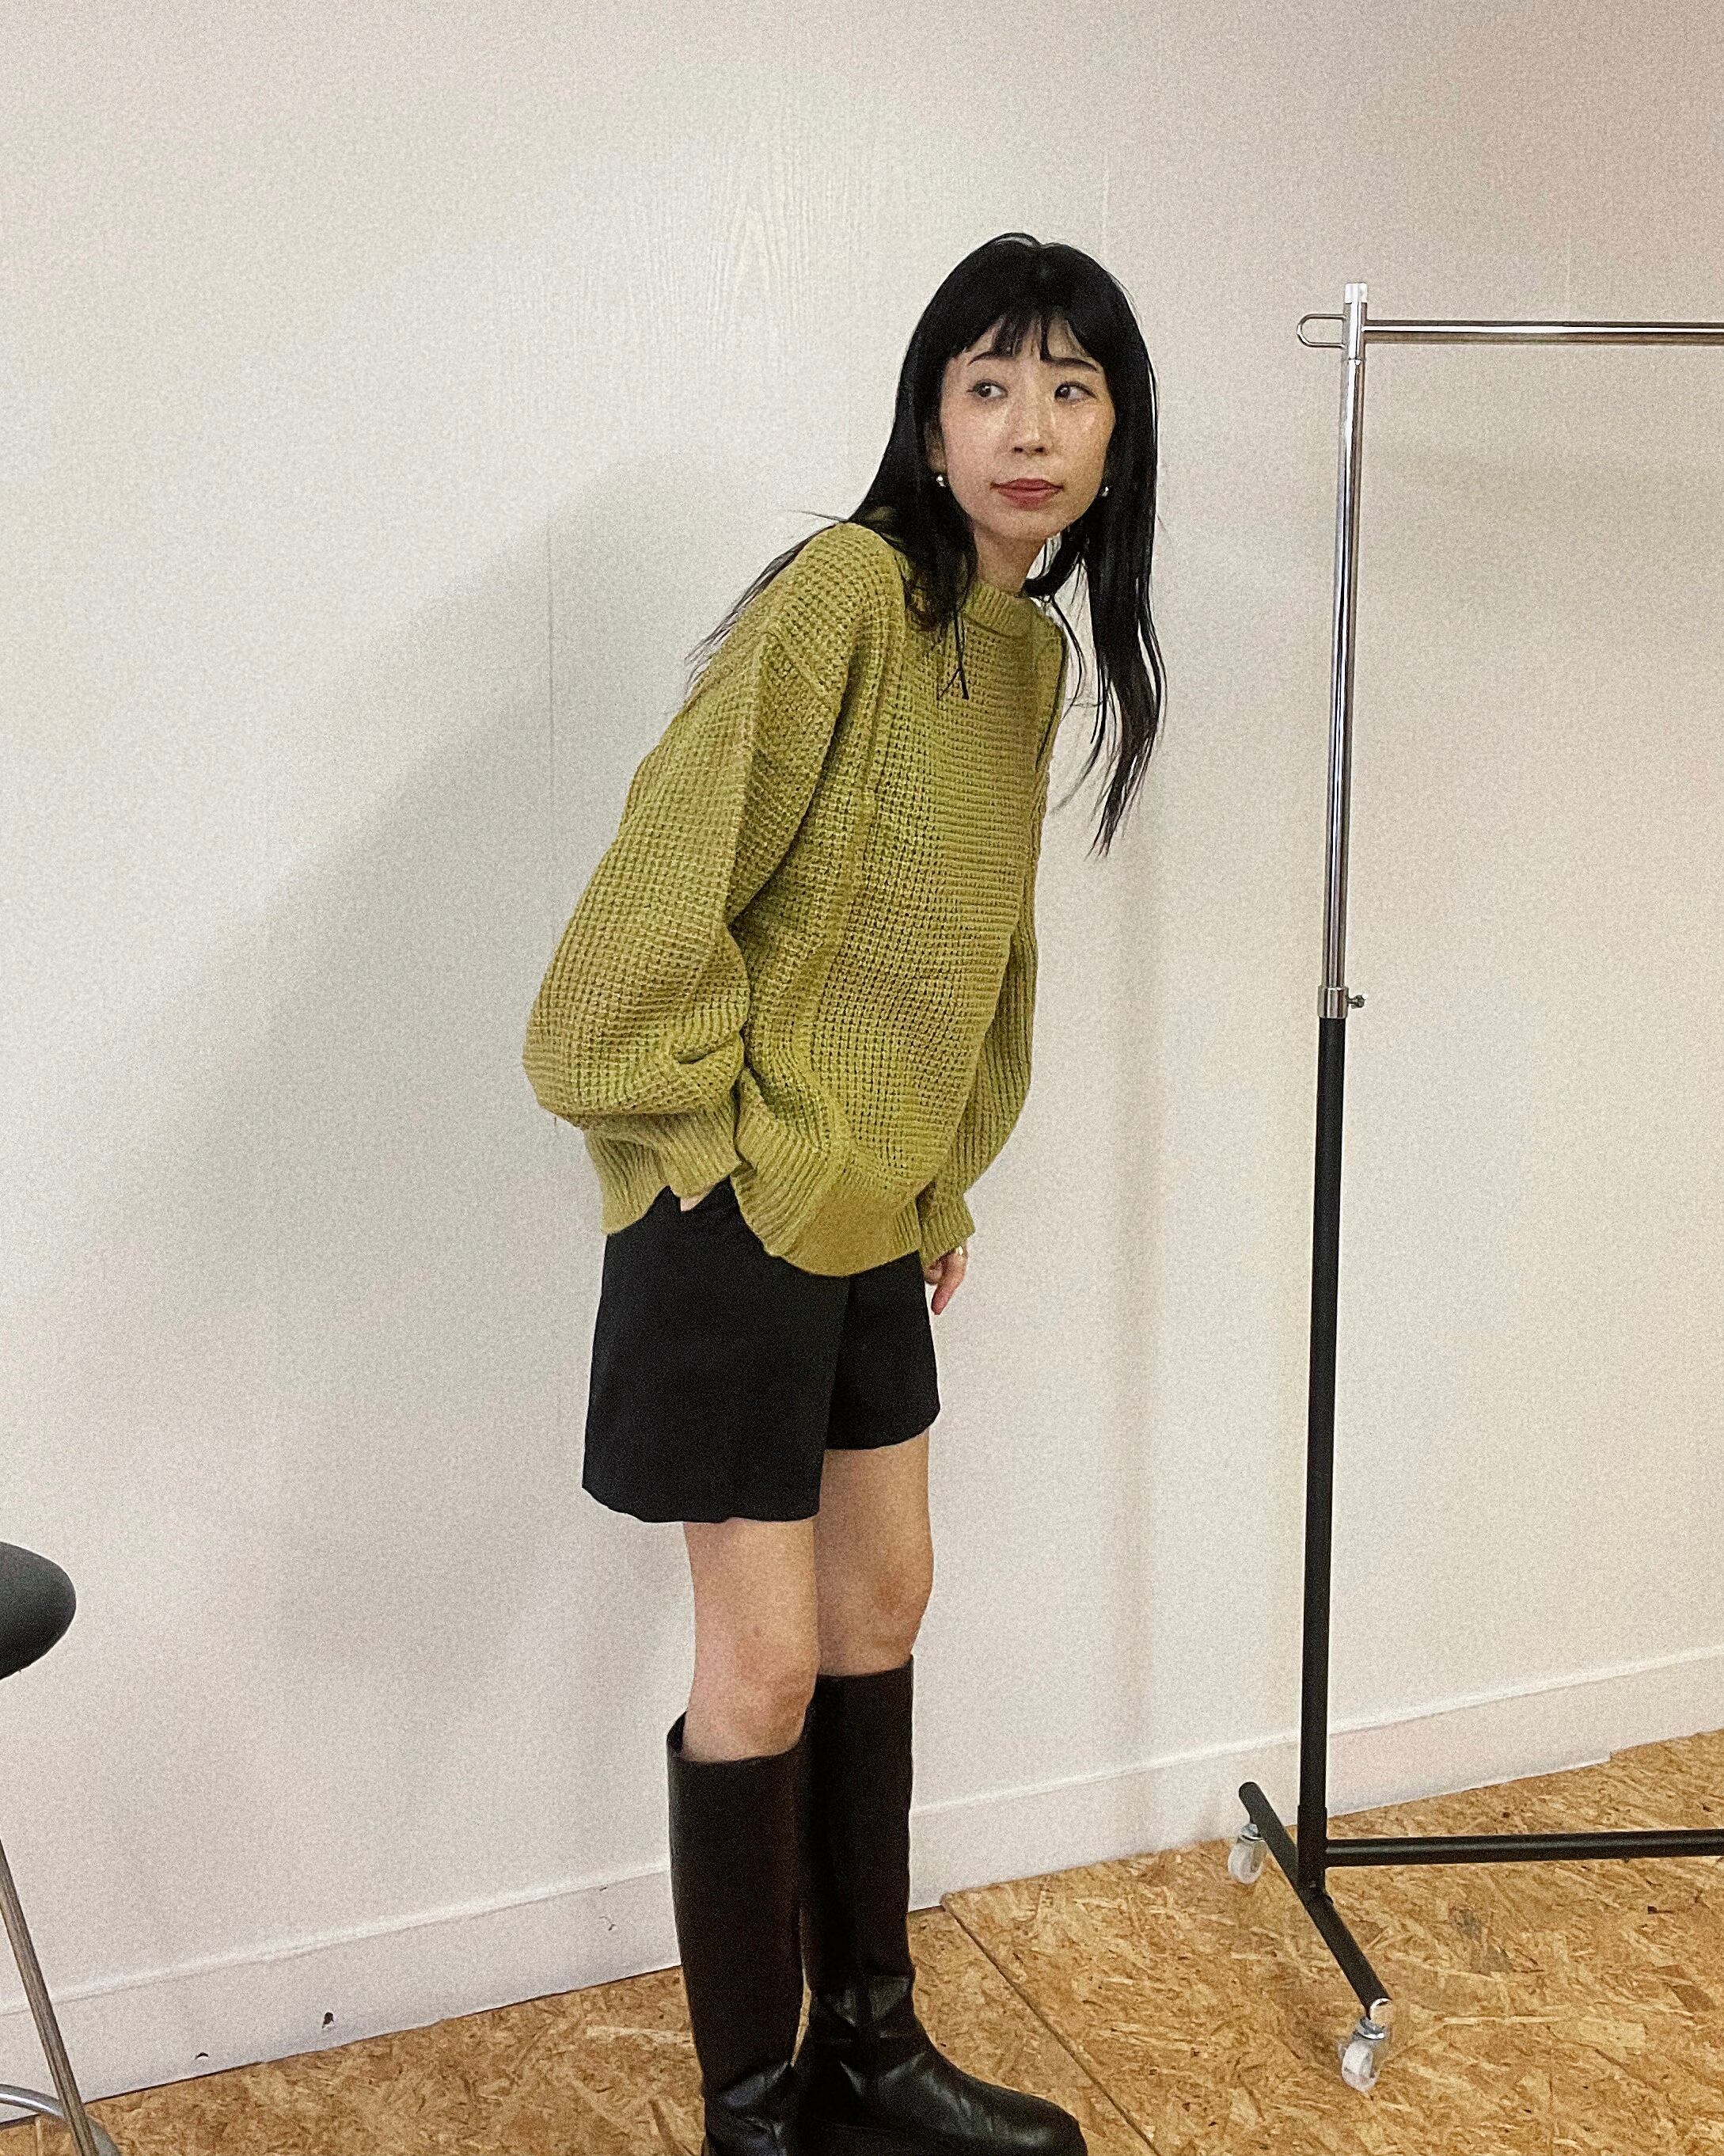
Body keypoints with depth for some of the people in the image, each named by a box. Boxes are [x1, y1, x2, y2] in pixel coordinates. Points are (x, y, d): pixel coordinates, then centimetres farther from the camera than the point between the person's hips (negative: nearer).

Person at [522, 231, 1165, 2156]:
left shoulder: (1036, 649, 9)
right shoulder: (848, 590, -17)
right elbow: (667, 879, -21)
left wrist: (946, 1180, 16)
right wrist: (694, 1125, -14)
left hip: (875, 1209, 9)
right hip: (741, 1203, -8)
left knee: (882, 1602, 16)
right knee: (767, 1661, 0)